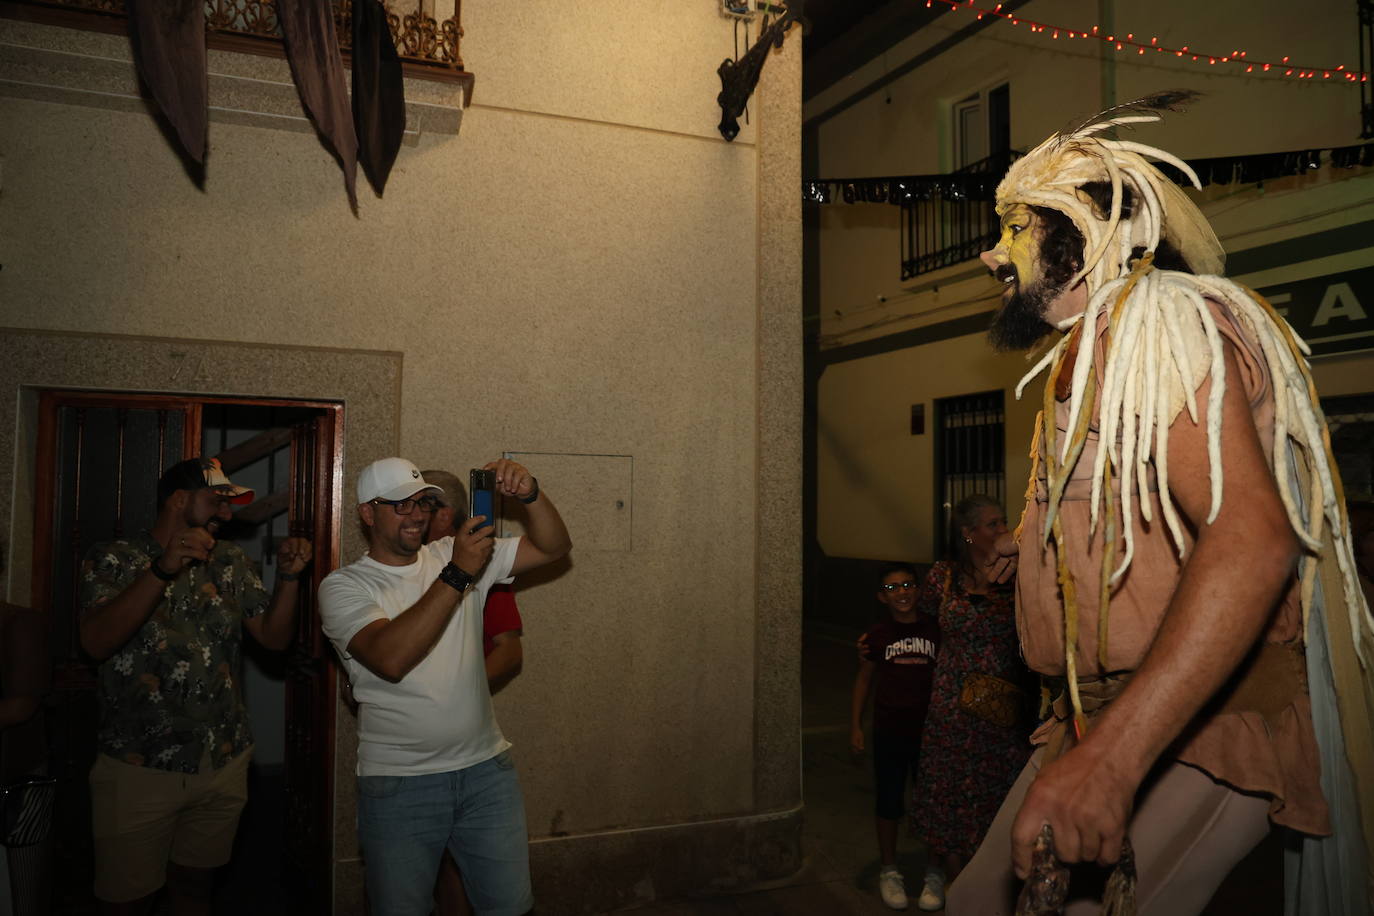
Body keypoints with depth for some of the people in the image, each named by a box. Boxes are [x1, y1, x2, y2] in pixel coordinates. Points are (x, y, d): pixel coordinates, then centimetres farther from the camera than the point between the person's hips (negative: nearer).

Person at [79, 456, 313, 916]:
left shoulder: (232, 563, 7)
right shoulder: (114, 558, -4)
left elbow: (275, 636, 3)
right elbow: (96, 642, -19)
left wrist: (289, 576, -12)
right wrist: (164, 569, -28)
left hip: (223, 764, 4)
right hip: (137, 769, -3)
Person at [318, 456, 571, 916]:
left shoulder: (453, 556, 5)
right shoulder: (343, 586, -6)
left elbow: (552, 547, 2)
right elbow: (391, 659, -24)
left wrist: (529, 493, -17)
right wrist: (456, 576, -26)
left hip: (487, 769, 3)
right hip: (397, 783, -3)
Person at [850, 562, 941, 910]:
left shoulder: (934, 628, -4)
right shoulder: (877, 635, -4)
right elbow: (864, 680, 4)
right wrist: (855, 725, 1)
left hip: (929, 729, 1)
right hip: (889, 732, 0)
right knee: (888, 801, 8)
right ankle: (889, 871, 25)